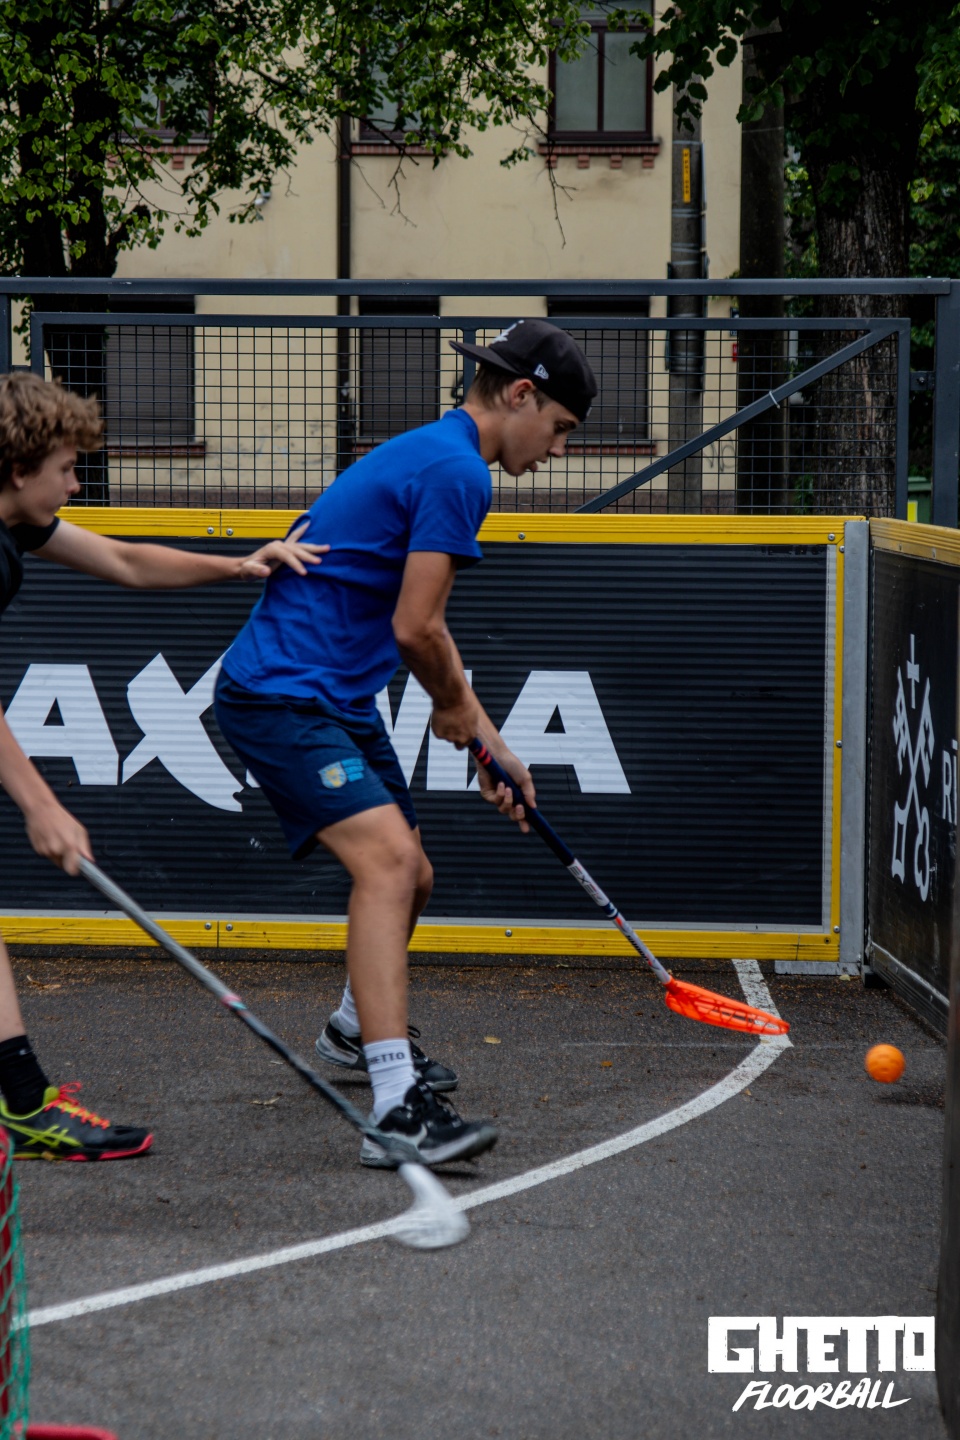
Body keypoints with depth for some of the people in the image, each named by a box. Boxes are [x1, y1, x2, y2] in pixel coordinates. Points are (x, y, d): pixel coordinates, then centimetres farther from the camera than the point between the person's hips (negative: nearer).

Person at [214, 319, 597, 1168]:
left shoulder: (435, 457, 17)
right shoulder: (456, 470, -16)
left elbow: (421, 630, 26)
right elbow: (415, 628, -18)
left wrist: (490, 744, 25)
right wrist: (457, 706, 3)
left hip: (338, 699, 11)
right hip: (280, 694, -11)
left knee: (406, 876, 22)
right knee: (387, 857, -25)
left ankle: (356, 1031, 49)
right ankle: (398, 1106, -35)